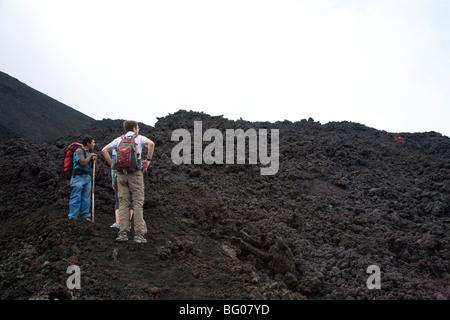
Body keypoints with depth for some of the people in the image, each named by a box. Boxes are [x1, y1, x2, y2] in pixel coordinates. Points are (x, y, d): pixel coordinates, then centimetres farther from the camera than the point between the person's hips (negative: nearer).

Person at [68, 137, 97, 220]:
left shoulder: (90, 152, 20)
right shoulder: (79, 151, -6)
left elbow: (91, 166, 24)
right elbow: (83, 163, -18)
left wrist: (94, 160, 4)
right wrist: (90, 155, -5)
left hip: (87, 177, 8)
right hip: (78, 177, -8)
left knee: (86, 198, 6)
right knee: (76, 198, -7)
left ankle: (85, 216, 10)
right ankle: (73, 216, -4)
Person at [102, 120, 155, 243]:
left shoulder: (119, 139, 17)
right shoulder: (139, 138, 7)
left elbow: (104, 150, 11)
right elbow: (151, 143, -13)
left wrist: (112, 164, 11)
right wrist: (148, 160, -6)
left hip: (121, 173, 3)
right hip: (135, 173, -3)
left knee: (123, 203, 5)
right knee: (138, 203, -3)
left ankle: (123, 232, -1)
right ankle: (139, 234, -8)